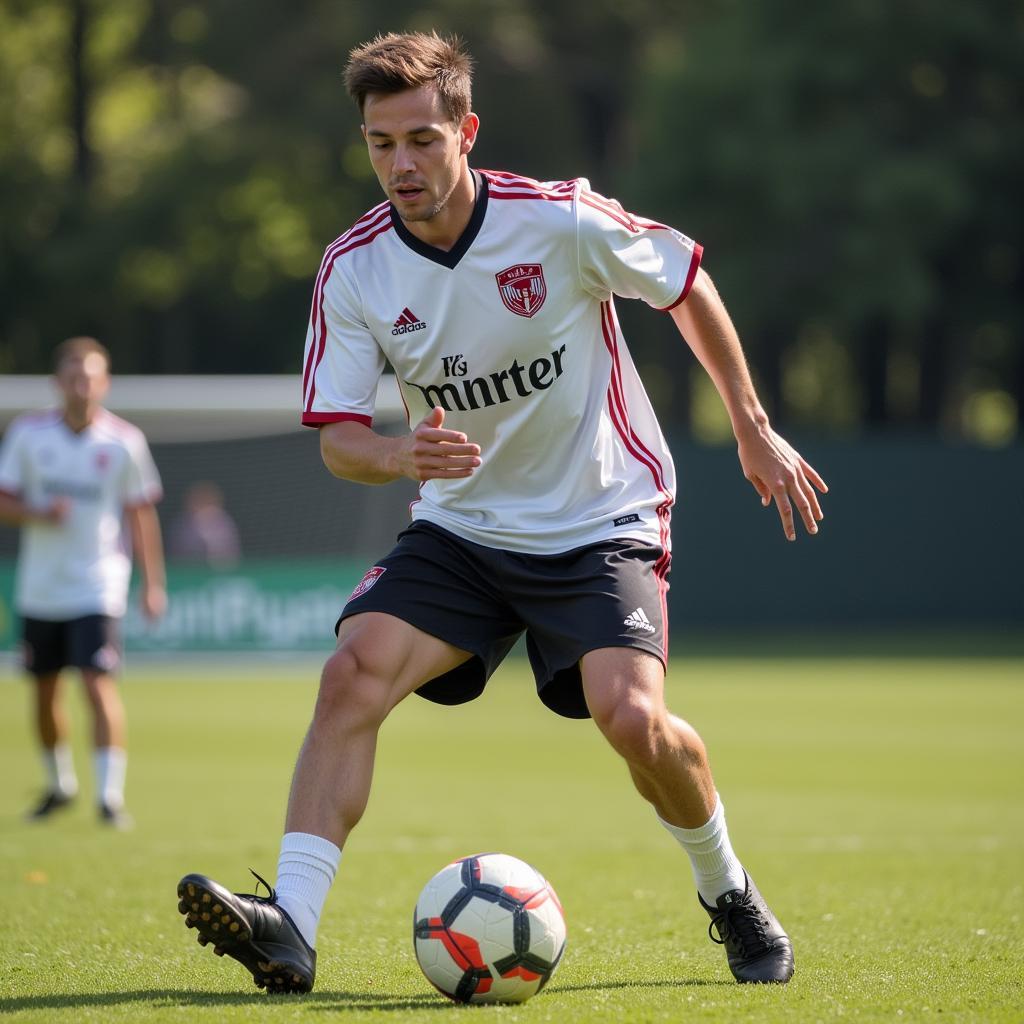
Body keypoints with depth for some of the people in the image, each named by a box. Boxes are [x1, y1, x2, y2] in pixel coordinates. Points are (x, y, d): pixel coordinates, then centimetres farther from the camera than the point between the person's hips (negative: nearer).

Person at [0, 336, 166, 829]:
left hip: (97, 588, -3)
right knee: (45, 691, 11)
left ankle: (110, 794, -14)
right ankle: (59, 783, 32)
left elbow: (141, 515, 3)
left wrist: (153, 584, 2)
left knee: (100, 685, -16)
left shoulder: (124, 441, -5)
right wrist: (39, 513, -19)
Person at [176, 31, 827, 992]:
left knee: (631, 716, -23)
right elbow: (336, 438, -7)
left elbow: (687, 286, 0)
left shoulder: (560, 221, -18)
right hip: (461, 526, 3)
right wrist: (398, 456, -31)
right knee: (352, 671, -21)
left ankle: (730, 895, 7)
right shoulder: (353, 270, -9)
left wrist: (754, 429, 6)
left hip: (601, 523, -3)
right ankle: (290, 927, -24)